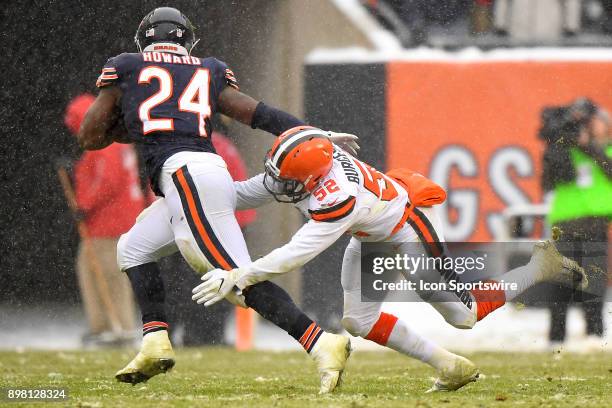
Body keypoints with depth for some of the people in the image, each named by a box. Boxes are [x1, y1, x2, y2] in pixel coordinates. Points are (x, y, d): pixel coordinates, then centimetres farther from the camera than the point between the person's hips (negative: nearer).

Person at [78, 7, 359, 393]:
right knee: (134, 249, 24)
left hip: (184, 173, -7)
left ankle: (322, 344, -30)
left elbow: (90, 137, 17)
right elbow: (260, 114, 12)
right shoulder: (207, 73, 24)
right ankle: (156, 342, 10)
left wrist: (131, 126, 36)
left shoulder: (125, 70, 14)